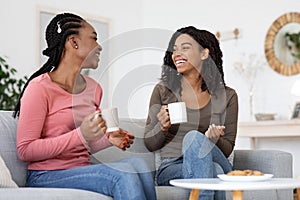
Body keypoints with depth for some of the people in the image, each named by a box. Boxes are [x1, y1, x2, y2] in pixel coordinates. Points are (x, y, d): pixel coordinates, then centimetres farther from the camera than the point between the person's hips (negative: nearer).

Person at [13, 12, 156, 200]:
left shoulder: (94, 88, 12)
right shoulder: (40, 88, -9)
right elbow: (25, 151, -13)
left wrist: (108, 139, -1)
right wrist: (81, 135, -22)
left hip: (82, 169, 6)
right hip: (47, 176, -6)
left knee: (137, 163, -22)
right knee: (123, 174, -27)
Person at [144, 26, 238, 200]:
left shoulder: (227, 96, 6)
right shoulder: (163, 91, 6)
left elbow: (227, 149, 8)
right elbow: (150, 145, 8)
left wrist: (214, 140, -16)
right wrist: (162, 127, -14)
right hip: (170, 169, -1)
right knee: (214, 171, -36)